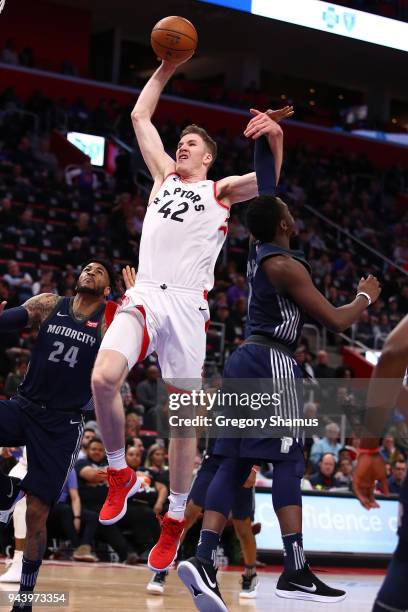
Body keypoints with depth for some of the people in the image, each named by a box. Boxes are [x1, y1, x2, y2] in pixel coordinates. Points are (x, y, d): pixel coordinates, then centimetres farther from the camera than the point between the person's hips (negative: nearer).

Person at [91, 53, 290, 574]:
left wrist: (275, 139, -22)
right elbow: (140, 115, 27)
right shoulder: (164, 177, 24)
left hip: (186, 303, -3)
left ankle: (174, 522, 9)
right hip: (144, 295, 3)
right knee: (103, 379, -22)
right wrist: (166, 67, 23)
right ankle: (119, 475, -1)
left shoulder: (221, 190, 14)